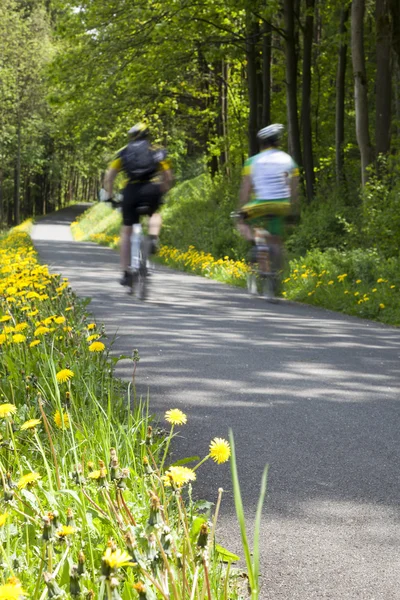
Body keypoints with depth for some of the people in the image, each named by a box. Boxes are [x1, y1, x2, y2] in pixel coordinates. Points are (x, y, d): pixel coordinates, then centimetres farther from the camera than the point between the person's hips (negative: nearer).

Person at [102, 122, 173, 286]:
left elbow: (109, 175, 11)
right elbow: (168, 178, 16)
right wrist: (161, 194, 29)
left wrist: (108, 195, 20)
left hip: (131, 190, 0)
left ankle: (126, 272, 8)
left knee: (126, 232, 12)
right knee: (155, 214, 33)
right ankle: (153, 238, 1)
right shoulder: (157, 152, 20)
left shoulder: (124, 152, 19)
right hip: (152, 189, 0)